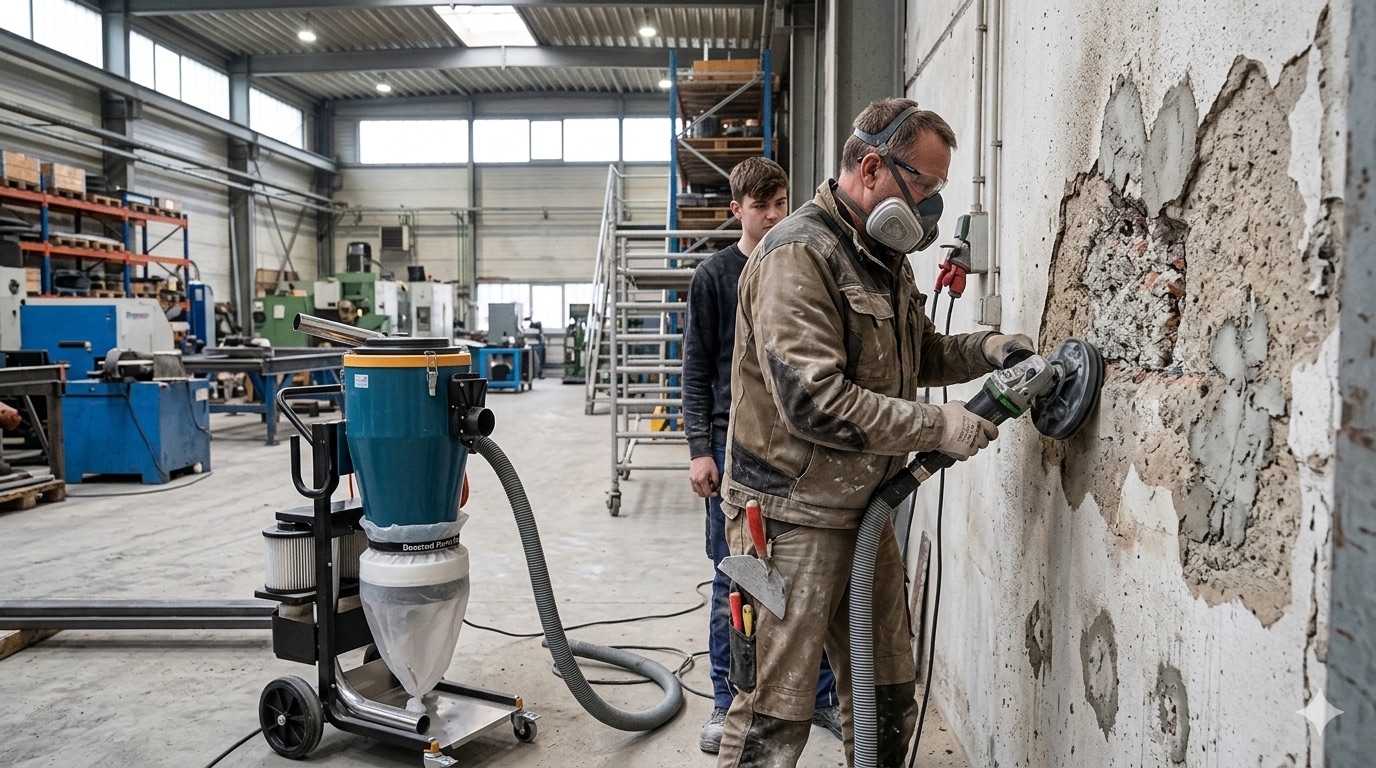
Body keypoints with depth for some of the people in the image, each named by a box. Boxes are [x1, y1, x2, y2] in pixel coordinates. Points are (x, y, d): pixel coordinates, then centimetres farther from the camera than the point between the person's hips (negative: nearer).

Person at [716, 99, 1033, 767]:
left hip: (866, 510, 9)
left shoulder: (886, 259, 14)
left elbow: (918, 352, 27)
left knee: (887, 700, 18)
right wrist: (937, 426, -20)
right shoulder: (799, 253, -17)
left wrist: (981, 350, 6)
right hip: (795, 517, -9)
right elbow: (814, 400, -27)